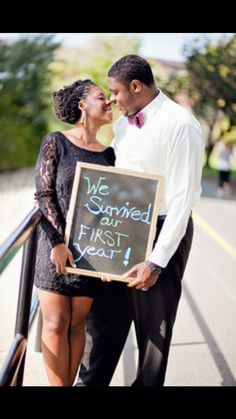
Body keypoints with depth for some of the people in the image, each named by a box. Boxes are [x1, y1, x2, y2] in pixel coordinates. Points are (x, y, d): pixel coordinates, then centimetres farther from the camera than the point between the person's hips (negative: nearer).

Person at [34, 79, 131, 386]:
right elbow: (43, 193, -6)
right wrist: (58, 242, -15)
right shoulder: (56, 142, -1)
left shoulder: (108, 153, 10)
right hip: (56, 245, -3)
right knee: (56, 324, -3)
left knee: (76, 324, 6)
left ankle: (70, 384, 13)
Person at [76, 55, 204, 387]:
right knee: (103, 313, 15)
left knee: (153, 323, 8)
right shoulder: (123, 123, 8)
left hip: (162, 234, -7)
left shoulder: (180, 125, -17)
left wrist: (156, 262, -20)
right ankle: (89, 381, 31)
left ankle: (147, 383, 27)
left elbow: (182, 200, -19)